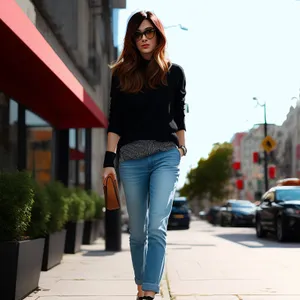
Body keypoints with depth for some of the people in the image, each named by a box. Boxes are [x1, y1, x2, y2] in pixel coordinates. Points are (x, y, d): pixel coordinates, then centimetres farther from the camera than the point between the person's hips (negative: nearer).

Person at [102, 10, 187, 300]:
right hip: (130, 157, 2)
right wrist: (109, 160, -2)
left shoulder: (173, 72, 9)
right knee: (137, 231, 8)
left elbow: (179, 116, 13)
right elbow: (115, 120, 5)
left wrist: (181, 149, 6)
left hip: (165, 155, -1)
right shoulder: (121, 73, 9)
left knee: (157, 227, -14)